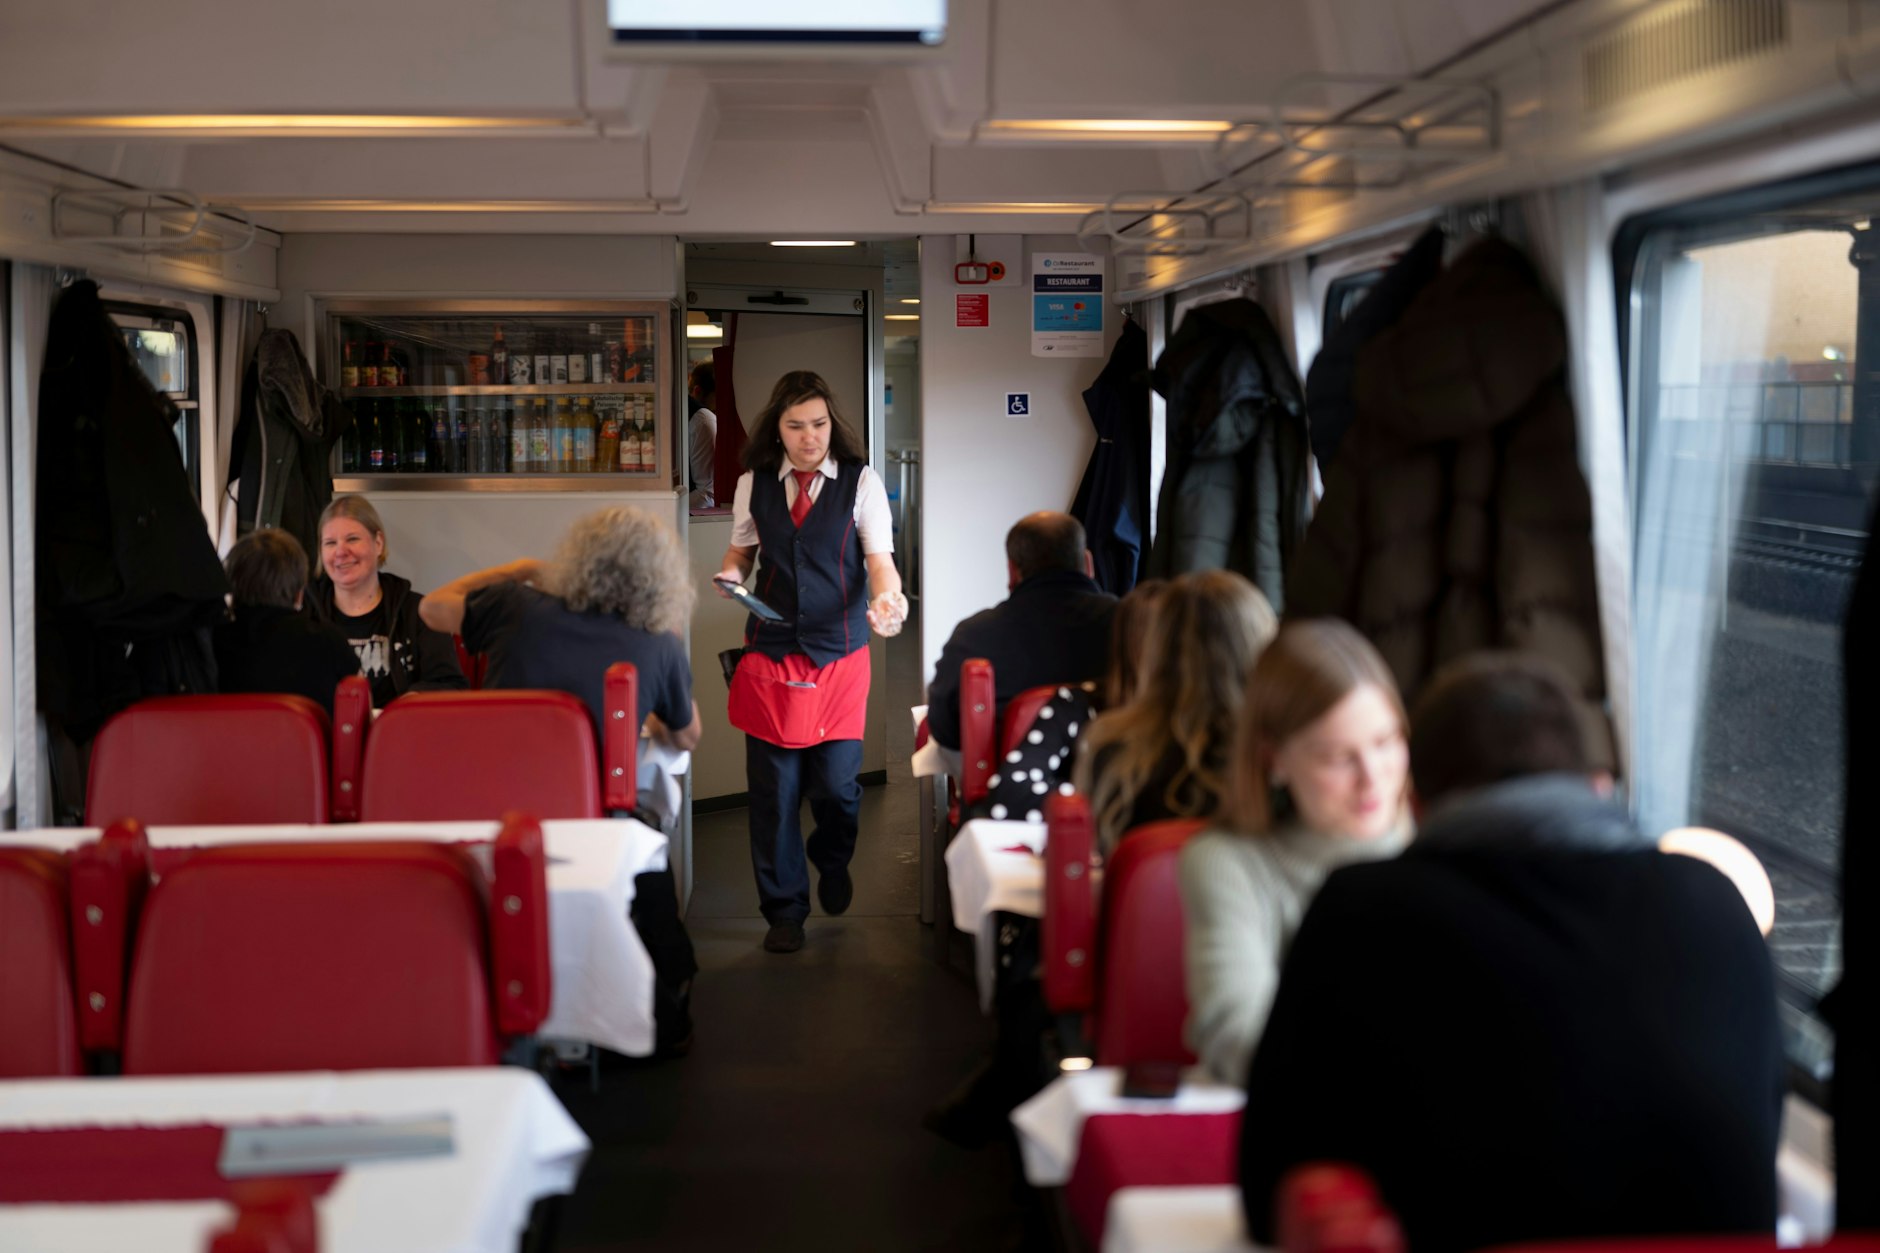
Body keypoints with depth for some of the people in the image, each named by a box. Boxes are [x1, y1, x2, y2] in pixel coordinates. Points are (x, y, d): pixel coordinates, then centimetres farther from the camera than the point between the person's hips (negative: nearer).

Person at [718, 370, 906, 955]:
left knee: (837, 783, -2)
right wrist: (730, 575, -6)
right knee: (774, 789, 3)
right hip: (770, 654, 2)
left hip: (840, 655, -2)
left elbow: (880, 560, -8)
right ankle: (783, 910, 19)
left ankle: (833, 863, 33)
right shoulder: (753, 484, 5)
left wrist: (888, 601, -29)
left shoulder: (860, 481, -2)